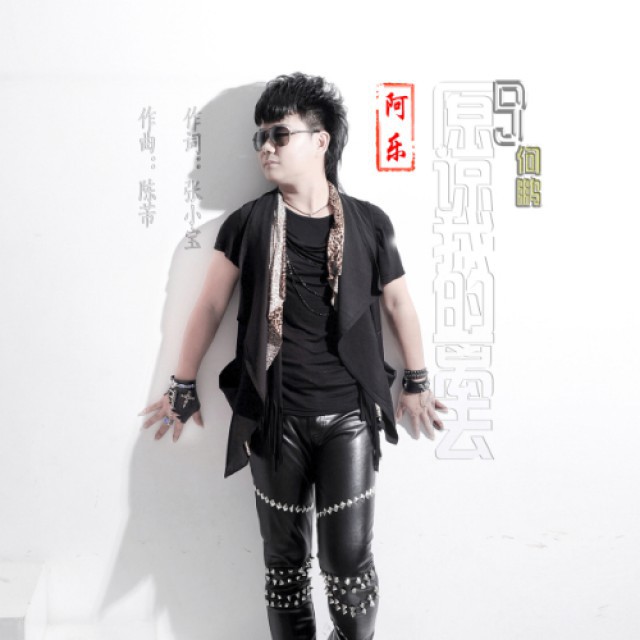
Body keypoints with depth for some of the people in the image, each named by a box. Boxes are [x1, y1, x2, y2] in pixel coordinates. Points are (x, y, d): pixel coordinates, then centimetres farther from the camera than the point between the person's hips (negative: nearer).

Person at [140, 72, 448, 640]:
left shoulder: (369, 223, 1)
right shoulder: (248, 224, 2)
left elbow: (398, 301, 10)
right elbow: (211, 306, 7)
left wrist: (416, 383, 15)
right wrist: (183, 387, 11)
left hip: (348, 416, -1)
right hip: (274, 417, 1)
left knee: (348, 558, 1)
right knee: (286, 558, 11)